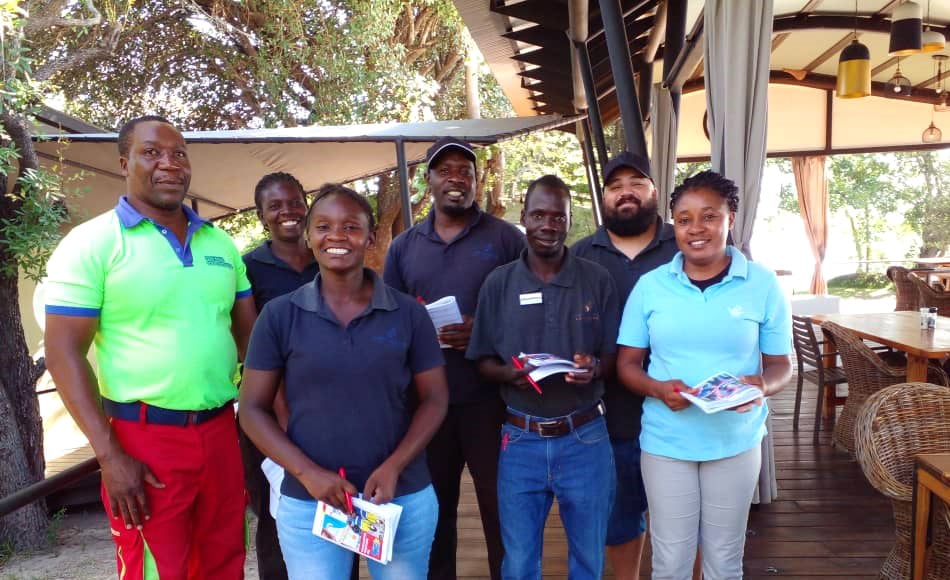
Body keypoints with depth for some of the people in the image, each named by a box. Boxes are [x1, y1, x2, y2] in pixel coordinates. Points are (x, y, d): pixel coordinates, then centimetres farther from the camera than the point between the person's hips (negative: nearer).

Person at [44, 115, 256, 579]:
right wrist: (109, 456, -14)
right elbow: (64, 354, -10)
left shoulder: (220, 243, 9)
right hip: (144, 438, -5)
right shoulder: (91, 242, -6)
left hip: (220, 430, 5)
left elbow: (250, 334, 13)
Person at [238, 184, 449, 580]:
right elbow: (252, 408, -1)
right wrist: (308, 473, -12)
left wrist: (393, 468, -12)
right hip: (308, 504, 0)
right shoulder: (279, 315, -3)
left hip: (404, 498, 1)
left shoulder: (409, 313, -2)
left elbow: (434, 399, 1)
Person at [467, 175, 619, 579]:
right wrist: (510, 373, -19)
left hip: (585, 439, 0)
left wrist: (594, 368, -20)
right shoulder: (498, 283, -1)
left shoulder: (598, 280, -2)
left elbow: (615, 357, 2)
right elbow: (483, 362, 2)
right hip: (521, 441, 0)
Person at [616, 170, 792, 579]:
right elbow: (627, 363, 1)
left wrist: (762, 386, -21)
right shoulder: (650, 286, -3)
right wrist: (659, 389, -19)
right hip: (665, 442, 0)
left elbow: (781, 364, 2)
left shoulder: (763, 284, -4)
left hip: (736, 442, 0)